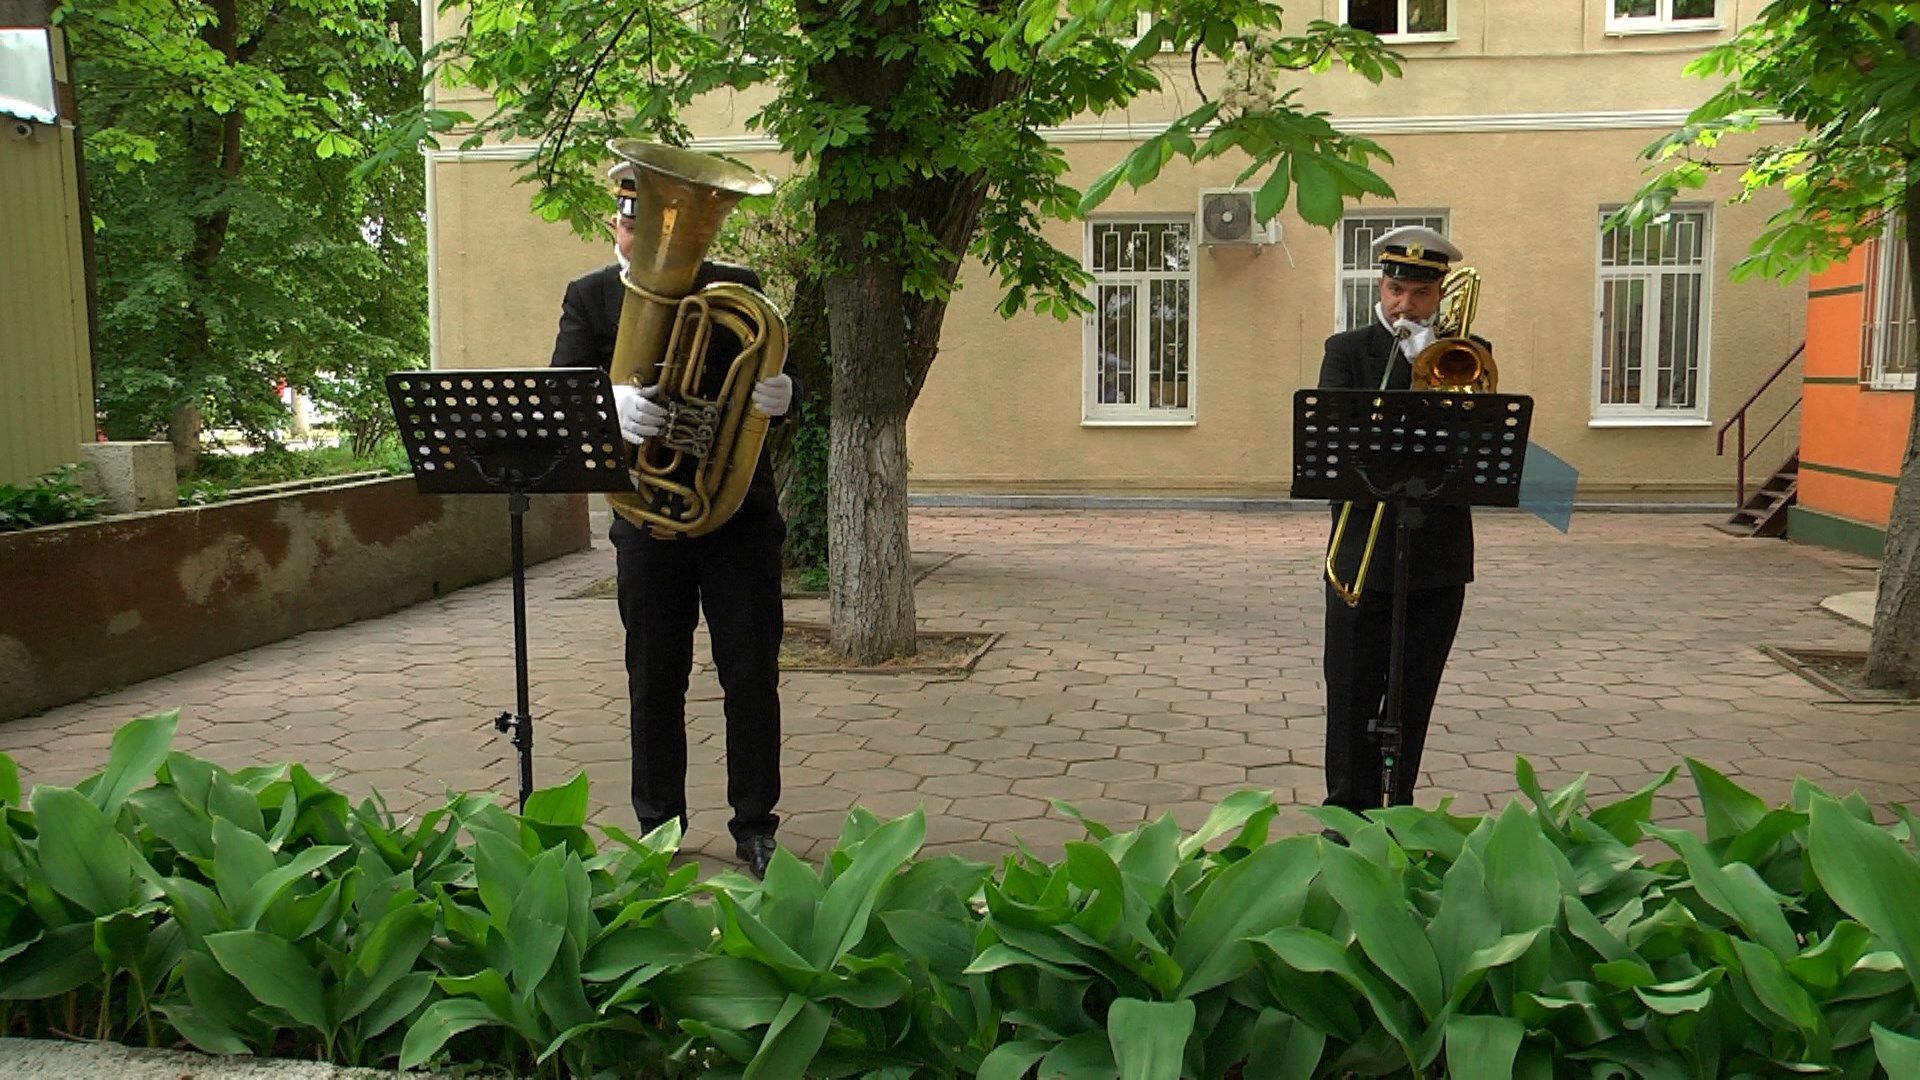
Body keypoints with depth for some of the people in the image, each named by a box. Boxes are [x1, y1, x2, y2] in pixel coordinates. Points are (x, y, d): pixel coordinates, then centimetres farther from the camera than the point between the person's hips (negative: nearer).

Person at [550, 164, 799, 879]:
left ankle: (755, 827, 15)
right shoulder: (590, 298, 7)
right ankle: (658, 831, 21)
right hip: (647, 518, 1)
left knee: (752, 674, 3)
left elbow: (784, 385, 2)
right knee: (654, 680, 8)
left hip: (741, 512, 0)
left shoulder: (737, 288, 7)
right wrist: (612, 404, -30)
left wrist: (777, 394, -23)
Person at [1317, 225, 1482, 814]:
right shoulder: (1347, 350, 4)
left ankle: (1396, 809, 22)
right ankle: (1348, 811, 13)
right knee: (1353, 694, 2)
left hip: (1440, 553, 2)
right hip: (1363, 550, -2)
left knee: (1415, 696, 10)